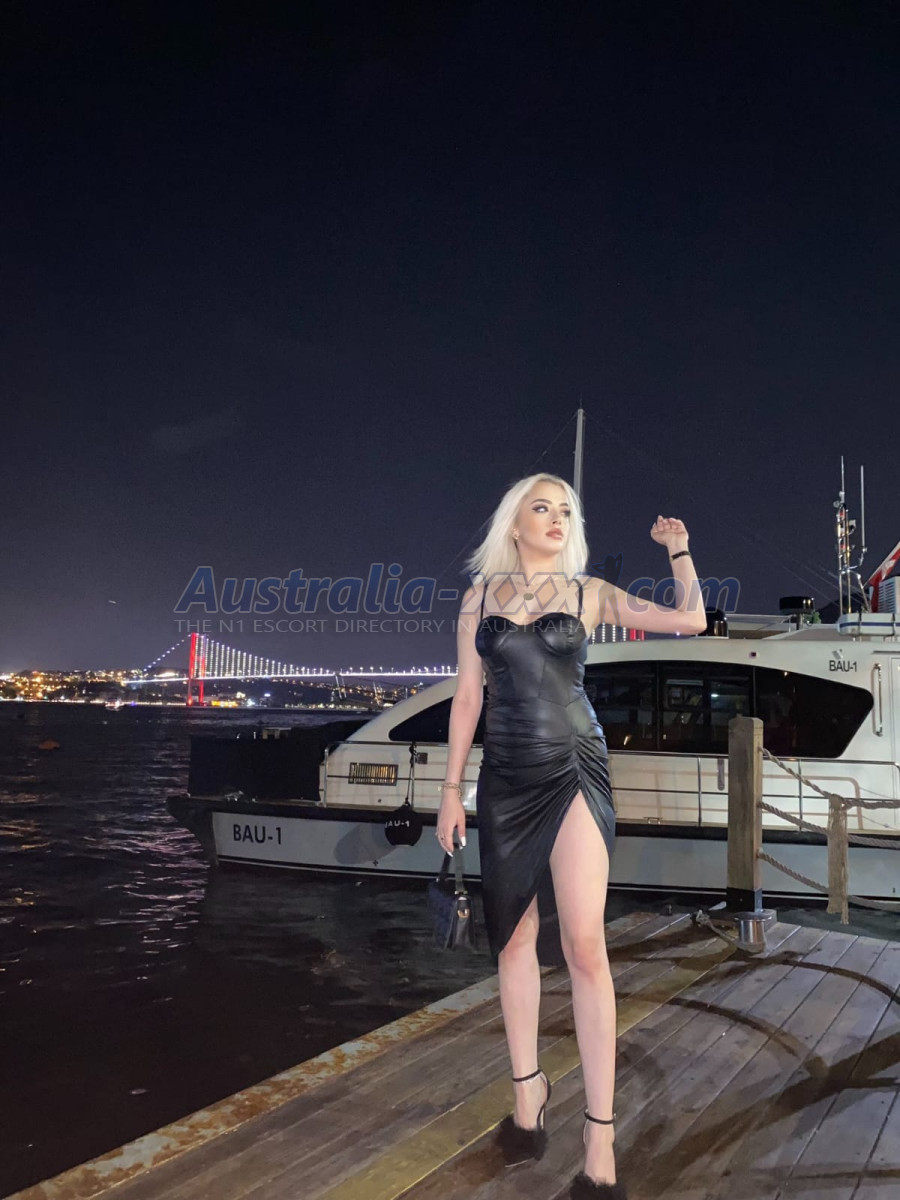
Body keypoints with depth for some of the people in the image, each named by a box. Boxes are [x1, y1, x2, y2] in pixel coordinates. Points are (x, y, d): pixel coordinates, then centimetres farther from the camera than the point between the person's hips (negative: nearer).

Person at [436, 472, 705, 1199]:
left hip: (574, 771, -2)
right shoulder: (481, 593, 6)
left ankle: (601, 1142, -2)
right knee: (514, 939, 9)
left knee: (585, 943, -9)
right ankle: (529, 1089, 28)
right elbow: (468, 694, 7)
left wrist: (678, 549, -1)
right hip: (506, 776, 2)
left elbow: (691, 621, 3)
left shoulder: (589, 592, 4)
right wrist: (452, 787, 5)